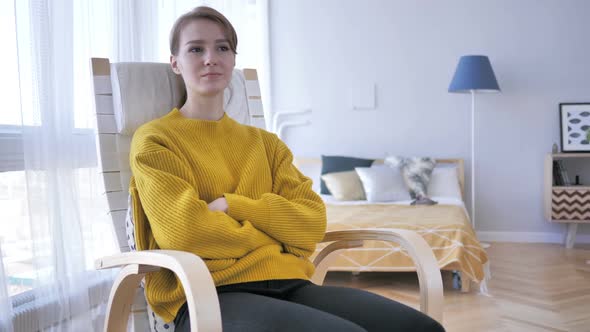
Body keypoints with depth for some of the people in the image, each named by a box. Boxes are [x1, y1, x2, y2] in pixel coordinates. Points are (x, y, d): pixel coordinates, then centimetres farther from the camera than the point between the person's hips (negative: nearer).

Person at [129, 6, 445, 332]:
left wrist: (231, 206, -7)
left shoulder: (265, 142, 19)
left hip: (287, 282, 5)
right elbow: (185, 231, -9)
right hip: (208, 295, -5)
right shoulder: (154, 140, 6)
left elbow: (312, 223, 6)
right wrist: (272, 233, 3)